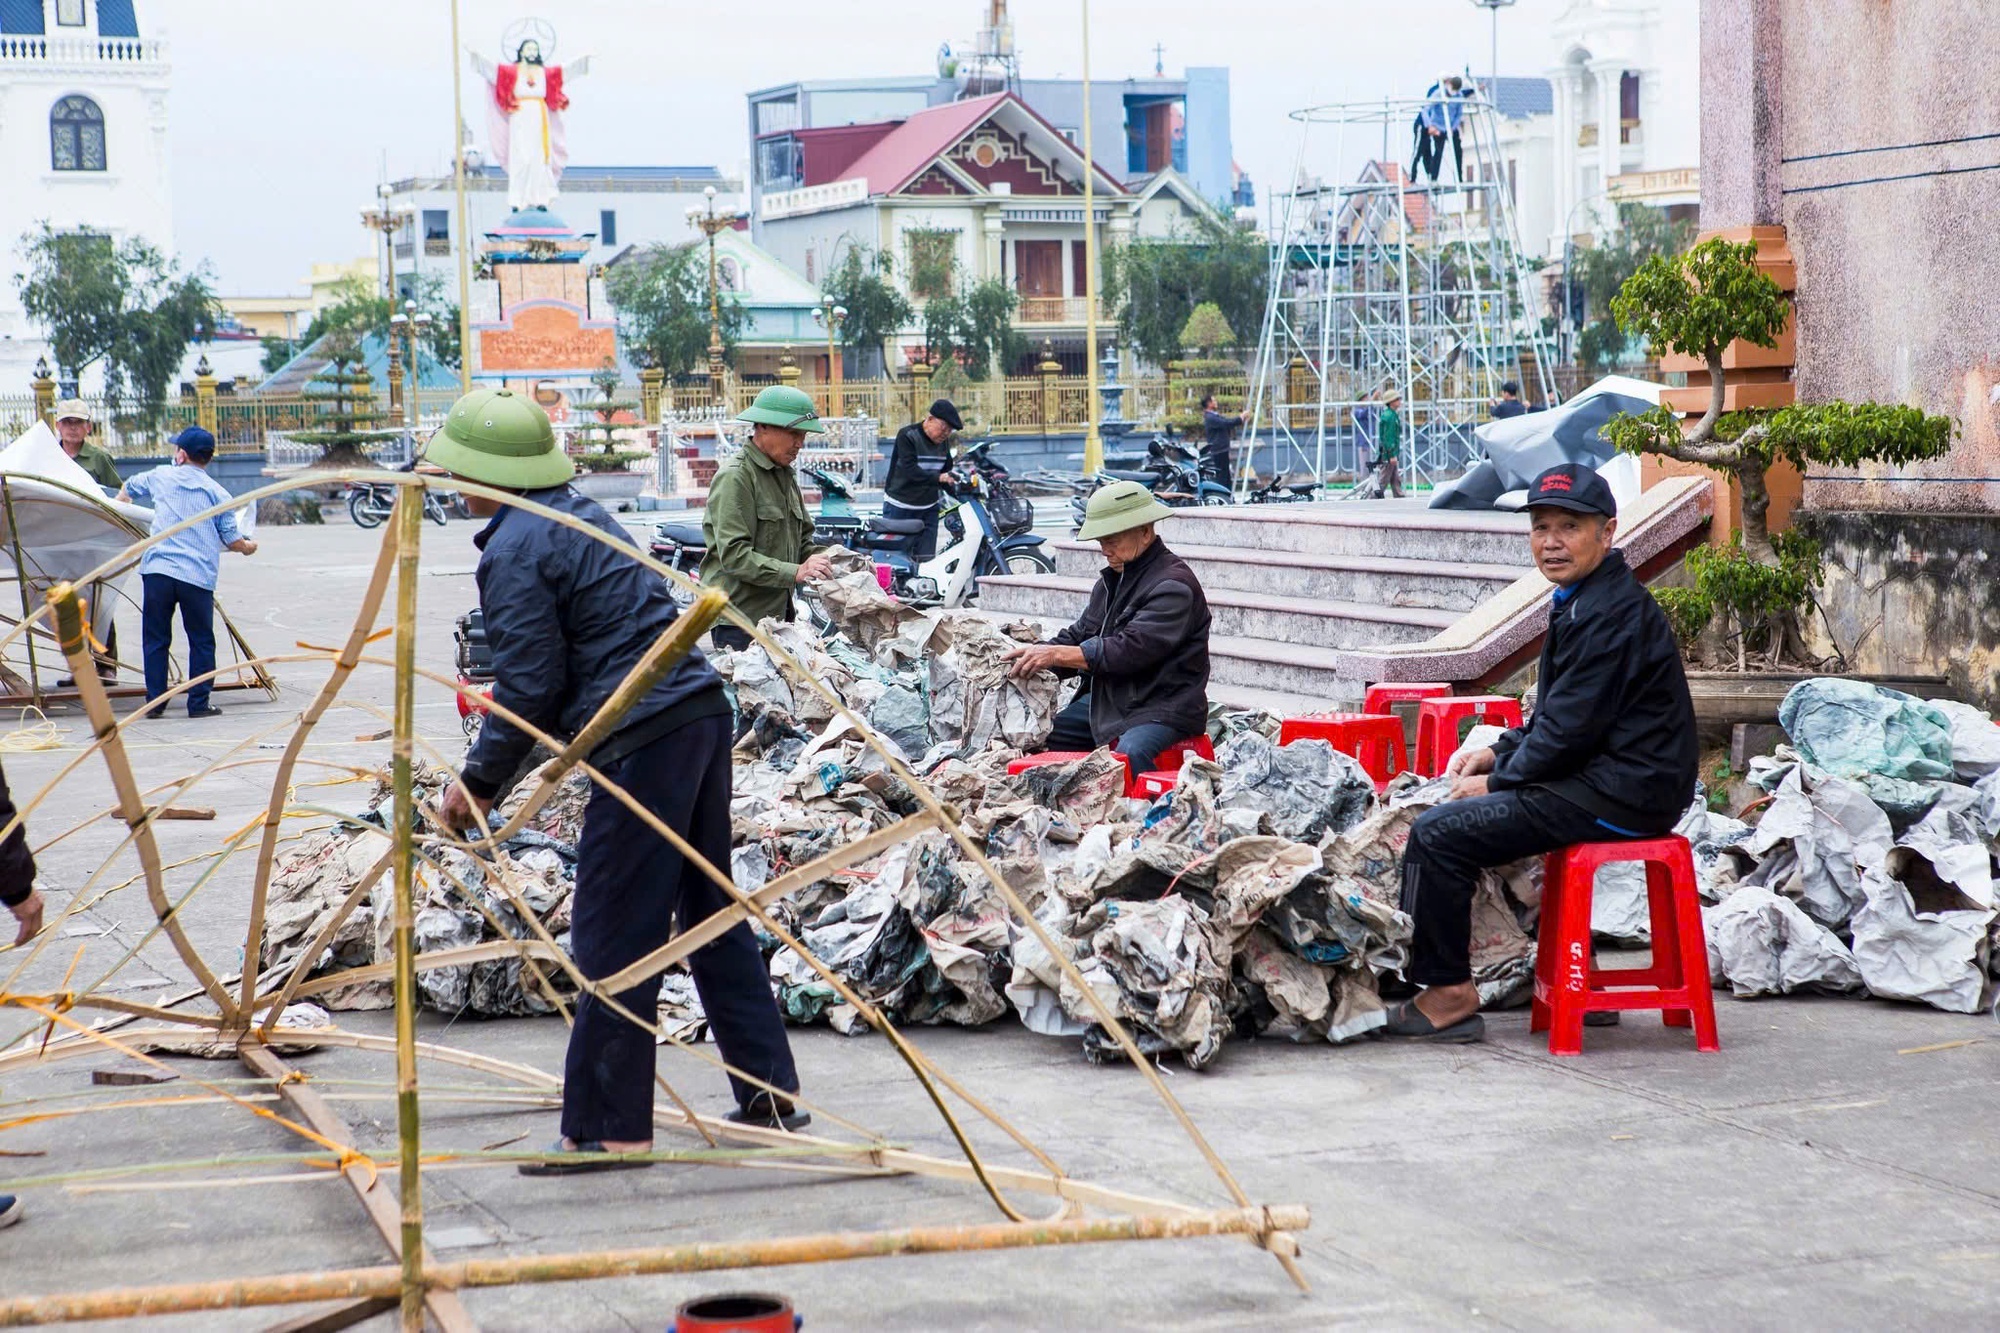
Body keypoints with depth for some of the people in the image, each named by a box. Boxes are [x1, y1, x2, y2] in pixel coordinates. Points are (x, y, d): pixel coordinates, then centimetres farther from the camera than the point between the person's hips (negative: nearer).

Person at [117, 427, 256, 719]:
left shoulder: (160, 477, 12)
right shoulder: (218, 493, 6)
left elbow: (128, 489, 33)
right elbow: (232, 541, 7)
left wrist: (119, 503, 55)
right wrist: (248, 547, 30)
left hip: (157, 569, 1)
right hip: (198, 575, -1)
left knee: (155, 639, 9)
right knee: (201, 642, 8)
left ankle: (154, 702, 10)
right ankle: (198, 703, 6)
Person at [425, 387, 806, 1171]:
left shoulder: (513, 553, -10)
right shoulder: (580, 516, 19)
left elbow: (529, 688, -11)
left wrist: (480, 779, 3)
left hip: (643, 743, -10)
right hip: (701, 713, 10)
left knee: (612, 938, -3)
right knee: (709, 908, 17)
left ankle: (607, 1129, 2)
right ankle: (769, 1096, 22)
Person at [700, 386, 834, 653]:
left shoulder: (785, 476, 19)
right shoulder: (735, 478, -11)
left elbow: (803, 539, 23)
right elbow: (734, 555, -20)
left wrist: (822, 558, 0)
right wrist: (795, 572, -26)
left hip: (778, 611, 8)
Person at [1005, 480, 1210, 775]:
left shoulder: (1173, 585, -15)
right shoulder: (1113, 578, 16)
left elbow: (1132, 649, -25)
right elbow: (1082, 634, 16)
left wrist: (1056, 654, -28)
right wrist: (1036, 655, -4)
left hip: (1162, 710, -9)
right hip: (1107, 701, 9)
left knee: (1129, 755, -37)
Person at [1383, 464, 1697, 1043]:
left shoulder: (1608, 614, -18)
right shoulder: (1586, 600, 16)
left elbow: (1571, 728, -20)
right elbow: (1560, 717, 23)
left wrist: (1497, 781, -9)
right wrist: (1498, 753, 10)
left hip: (1618, 794, -11)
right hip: (1613, 782, 11)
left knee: (1437, 834, -14)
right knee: (1453, 820, 22)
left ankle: (1448, 993, -5)